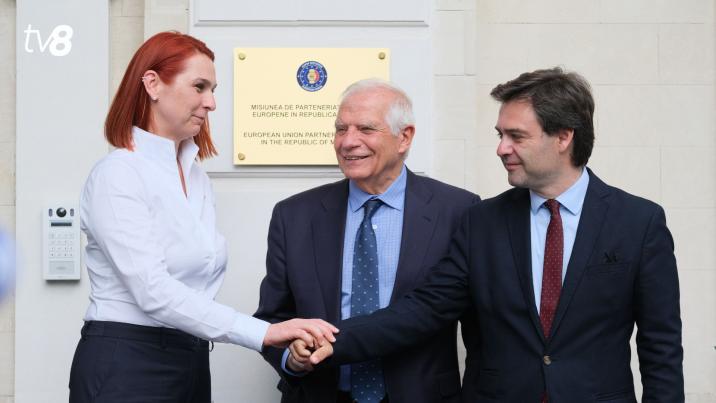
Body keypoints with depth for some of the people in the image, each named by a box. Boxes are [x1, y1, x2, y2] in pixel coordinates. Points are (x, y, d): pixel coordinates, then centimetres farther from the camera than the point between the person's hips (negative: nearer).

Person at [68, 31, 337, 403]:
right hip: (127, 367, -7)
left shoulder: (197, 177, 10)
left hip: (190, 363, 7)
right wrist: (262, 333, -28)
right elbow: (152, 290, -23)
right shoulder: (118, 174, -13)